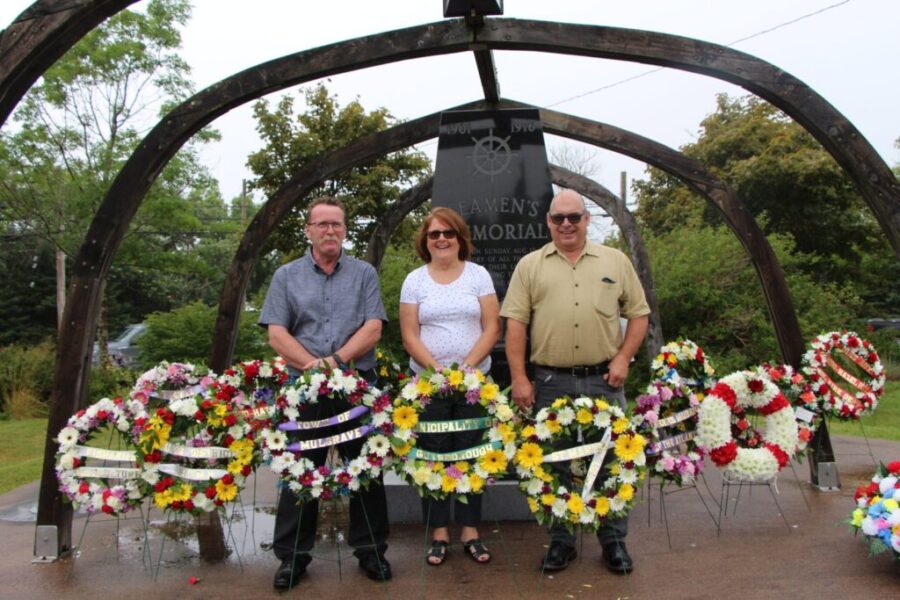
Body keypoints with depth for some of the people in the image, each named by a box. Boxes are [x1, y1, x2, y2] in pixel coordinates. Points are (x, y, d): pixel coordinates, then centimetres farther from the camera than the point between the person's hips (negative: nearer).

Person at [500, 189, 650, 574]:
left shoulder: (615, 262, 8)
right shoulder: (530, 266, 5)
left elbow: (638, 314, 10)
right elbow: (515, 324, 0)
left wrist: (622, 358, -3)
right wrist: (519, 378, -7)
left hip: (604, 380, 0)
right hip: (550, 383, 0)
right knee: (553, 464, 9)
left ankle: (614, 541, 24)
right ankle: (560, 541, 25)